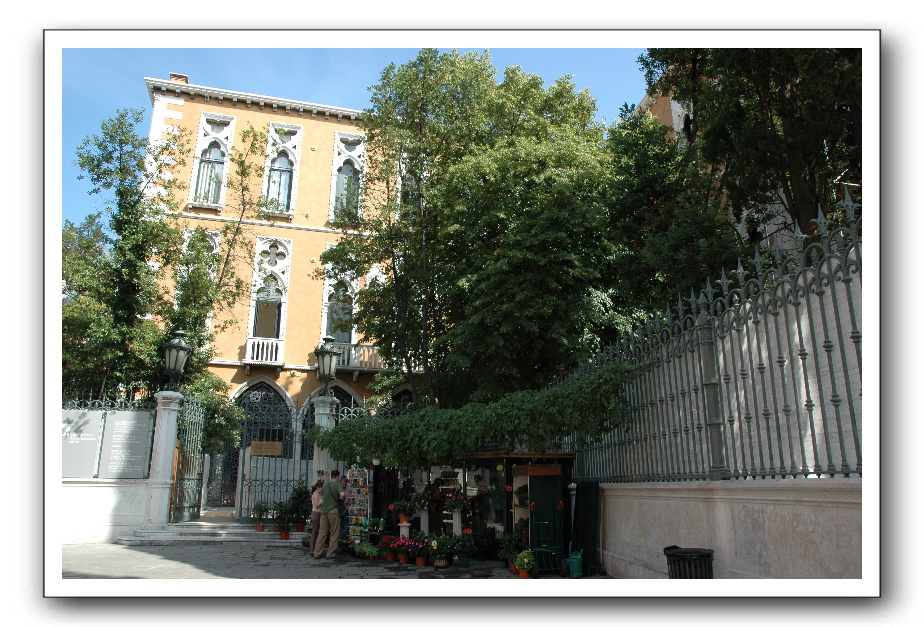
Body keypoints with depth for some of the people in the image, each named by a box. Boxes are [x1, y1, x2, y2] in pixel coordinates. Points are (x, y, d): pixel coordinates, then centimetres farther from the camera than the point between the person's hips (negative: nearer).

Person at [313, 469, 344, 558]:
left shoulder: (325, 484, 12)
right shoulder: (337, 484, -6)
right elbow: (342, 494, -23)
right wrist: (340, 499, -3)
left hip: (324, 511, 5)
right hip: (333, 510, -5)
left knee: (322, 533, 11)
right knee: (334, 533, 4)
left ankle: (317, 552, 10)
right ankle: (330, 553, 4)